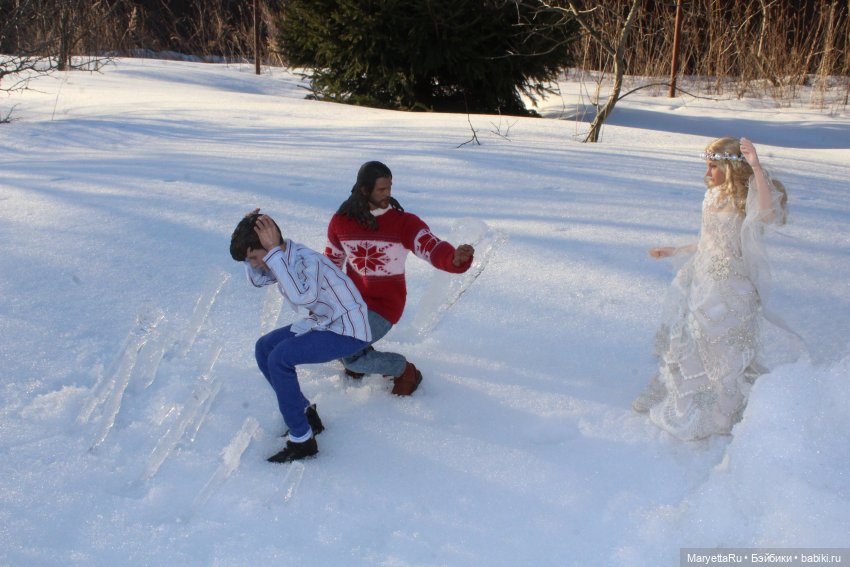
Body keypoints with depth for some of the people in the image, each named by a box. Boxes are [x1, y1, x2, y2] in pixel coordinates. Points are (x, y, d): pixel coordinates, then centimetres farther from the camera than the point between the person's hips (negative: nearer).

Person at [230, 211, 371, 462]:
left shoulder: (309, 260, -27)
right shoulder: (284, 258, -1)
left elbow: (301, 296, -46)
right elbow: (258, 280, 15)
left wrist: (273, 251, -40)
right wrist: (249, 248, -3)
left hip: (349, 331, -10)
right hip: (323, 322, 10)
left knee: (279, 358, -22)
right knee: (264, 348, 5)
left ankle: (302, 440, -13)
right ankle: (305, 414, 14)